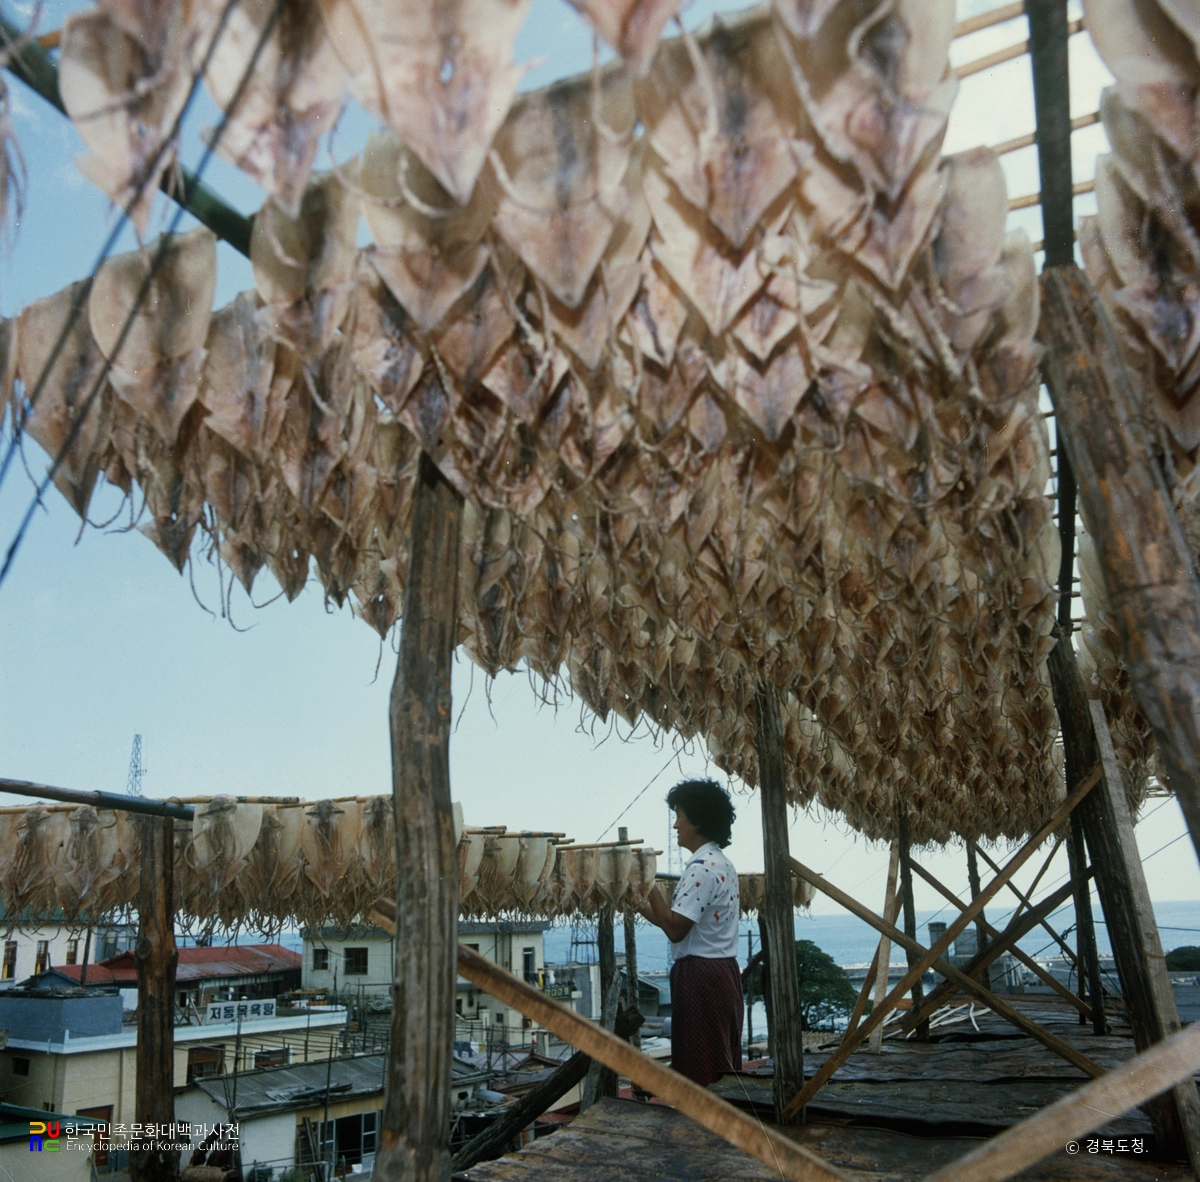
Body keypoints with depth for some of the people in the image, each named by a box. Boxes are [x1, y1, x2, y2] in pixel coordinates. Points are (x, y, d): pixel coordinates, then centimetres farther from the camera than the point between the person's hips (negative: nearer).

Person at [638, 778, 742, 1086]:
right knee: (724, 1068, 14)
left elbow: (675, 929, -21)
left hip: (700, 977, -10)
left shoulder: (701, 868, -18)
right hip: (723, 971, 10)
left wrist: (649, 887, -13)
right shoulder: (721, 864, 14)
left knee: (702, 1072, -3)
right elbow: (685, 922, 16)